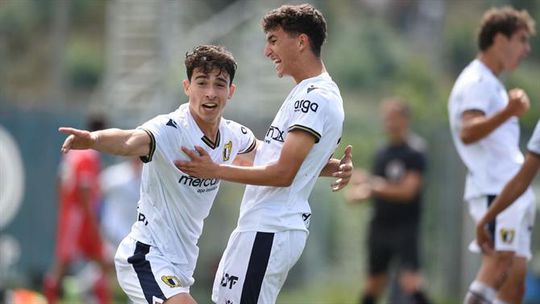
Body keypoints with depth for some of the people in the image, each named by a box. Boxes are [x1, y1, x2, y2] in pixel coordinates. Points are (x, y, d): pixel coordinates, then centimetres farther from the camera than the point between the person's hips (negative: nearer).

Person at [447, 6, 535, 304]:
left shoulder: (490, 83, 23)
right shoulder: (476, 83, -10)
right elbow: (467, 132, -28)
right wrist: (507, 112, -42)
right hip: (493, 190, -10)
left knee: (516, 274, 6)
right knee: (500, 261, -24)